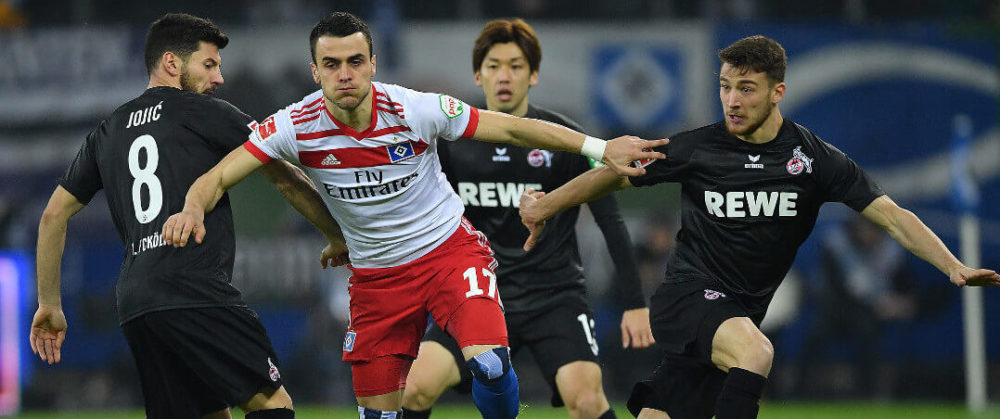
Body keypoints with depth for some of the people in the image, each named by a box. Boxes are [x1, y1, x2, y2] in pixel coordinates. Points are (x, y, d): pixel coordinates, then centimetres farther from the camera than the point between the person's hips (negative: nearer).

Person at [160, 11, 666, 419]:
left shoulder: (417, 110, -19)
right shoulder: (296, 126, -15)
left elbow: (513, 128, -12)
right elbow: (219, 175, -15)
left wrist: (601, 148, -15)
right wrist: (192, 210, -38)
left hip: (449, 249, -2)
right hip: (376, 276, 2)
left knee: (488, 364, -26)